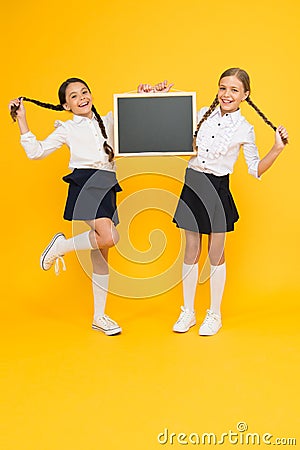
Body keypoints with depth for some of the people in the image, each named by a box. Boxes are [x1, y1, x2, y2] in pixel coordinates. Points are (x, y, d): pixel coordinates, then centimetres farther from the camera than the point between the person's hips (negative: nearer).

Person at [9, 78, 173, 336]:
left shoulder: (108, 122, 19)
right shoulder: (67, 130, 10)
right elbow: (36, 152, 6)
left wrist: (147, 96, 6)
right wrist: (22, 121, 5)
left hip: (107, 187, 4)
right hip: (84, 183, -4)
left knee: (101, 253, 6)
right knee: (108, 237, -28)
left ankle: (99, 317, 13)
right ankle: (60, 247, -1)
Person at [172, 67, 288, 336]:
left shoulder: (244, 129, -3)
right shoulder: (204, 114, 6)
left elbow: (255, 170, -1)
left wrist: (277, 149, -15)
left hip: (217, 189, -3)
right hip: (192, 185, 3)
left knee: (216, 255, 6)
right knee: (191, 252, 9)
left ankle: (215, 315, 21)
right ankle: (188, 312, 22)